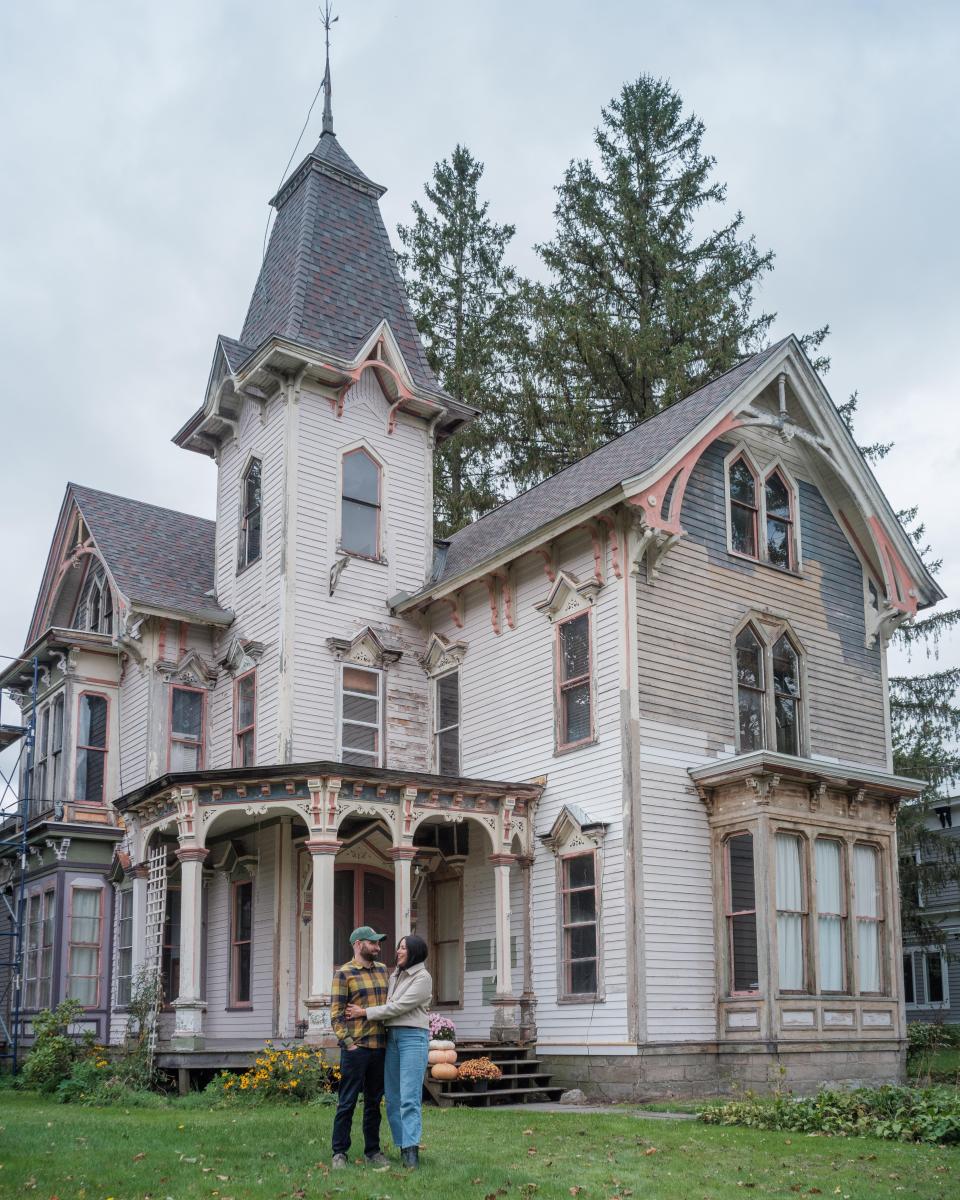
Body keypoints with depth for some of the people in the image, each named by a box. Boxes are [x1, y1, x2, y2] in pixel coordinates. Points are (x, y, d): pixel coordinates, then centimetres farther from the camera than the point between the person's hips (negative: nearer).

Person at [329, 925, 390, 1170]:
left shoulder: (382, 970, 14)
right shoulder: (343, 973, -4)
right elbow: (336, 1014, -7)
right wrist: (348, 1042, -14)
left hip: (380, 1047, 6)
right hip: (356, 1047, -6)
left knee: (374, 1101, 12)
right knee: (347, 1102, -2)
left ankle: (372, 1150, 19)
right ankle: (339, 1153, 6)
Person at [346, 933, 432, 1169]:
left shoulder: (423, 977, -7)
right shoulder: (395, 974, 16)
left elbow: (399, 1007, -12)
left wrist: (365, 1012, -10)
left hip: (413, 1036, -7)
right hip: (392, 1036, 7)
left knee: (410, 1096, -13)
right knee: (392, 1097, 6)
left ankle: (411, 1150, -15)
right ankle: (402, 1146, 11)